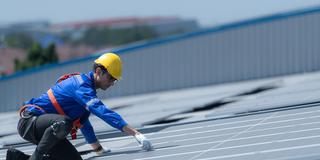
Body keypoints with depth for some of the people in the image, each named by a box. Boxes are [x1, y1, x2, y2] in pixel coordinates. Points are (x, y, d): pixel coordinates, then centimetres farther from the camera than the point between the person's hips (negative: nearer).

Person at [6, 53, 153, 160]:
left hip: (48, 126, 11)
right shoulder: (81, 85, -18)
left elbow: (83, 122, 31)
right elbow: (102, 111, -31)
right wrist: (135, 134, -36)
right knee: (63, 123, -39)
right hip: (29, 121, -11)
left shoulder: (86, 89, 15)